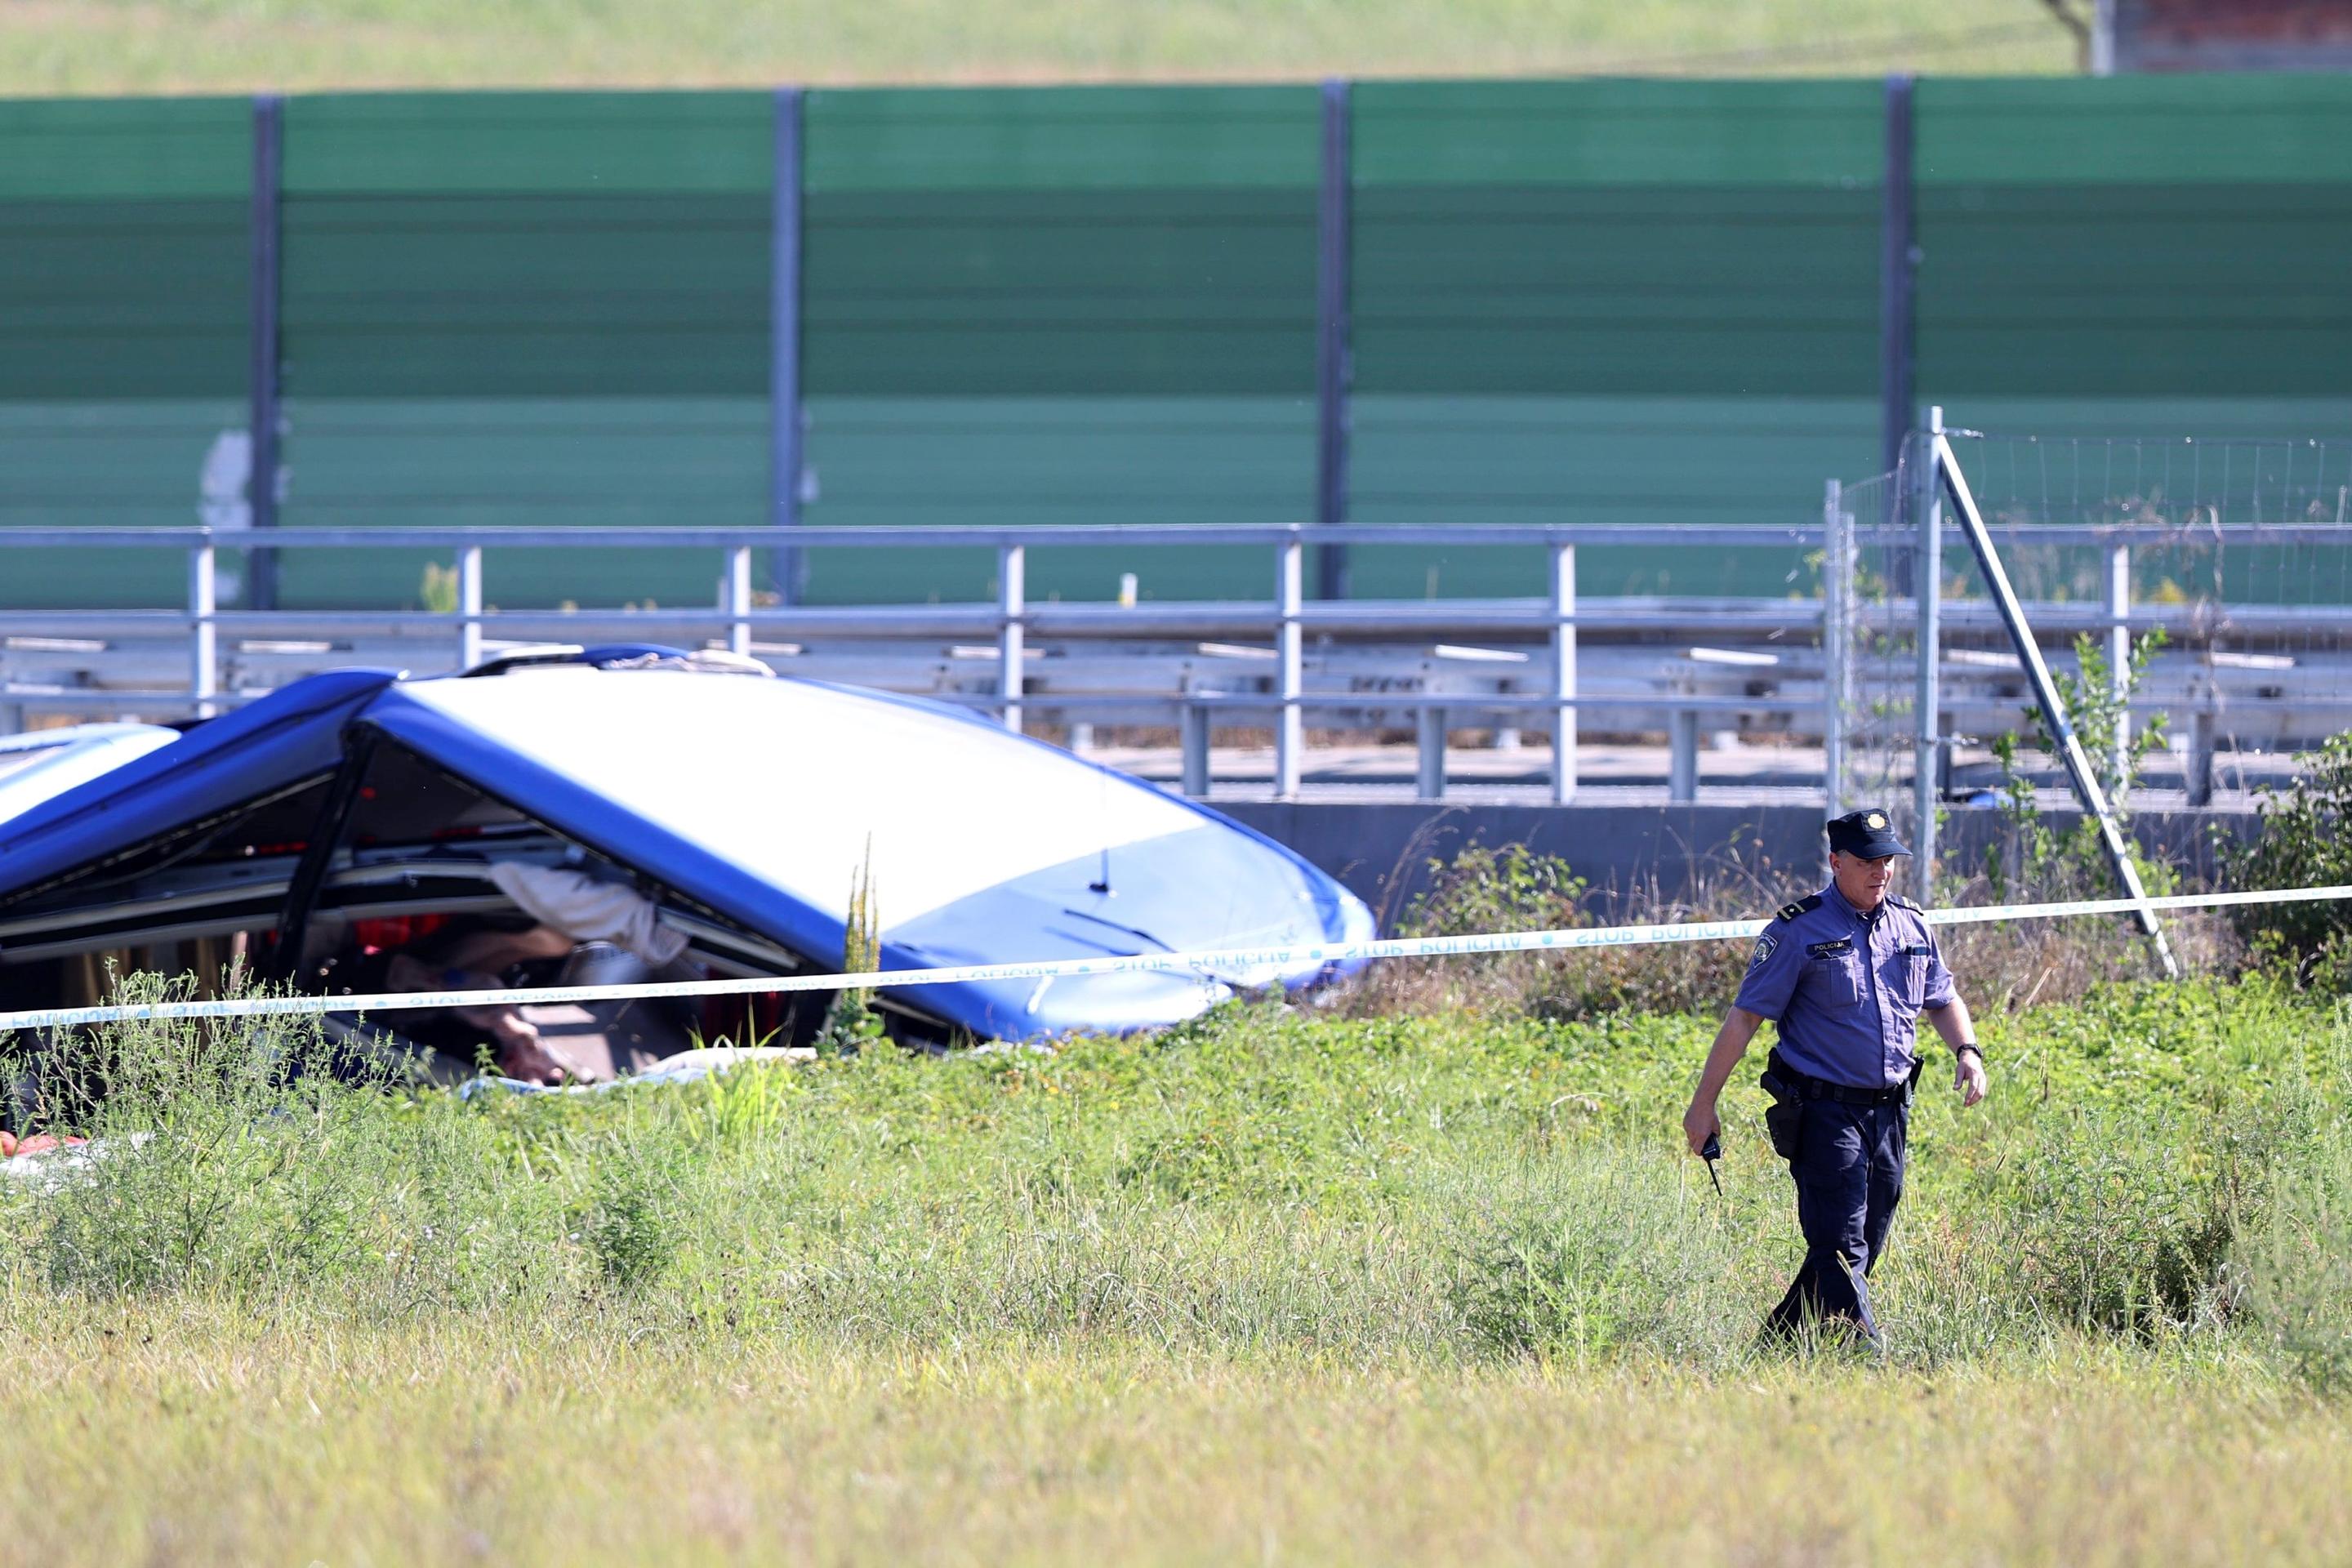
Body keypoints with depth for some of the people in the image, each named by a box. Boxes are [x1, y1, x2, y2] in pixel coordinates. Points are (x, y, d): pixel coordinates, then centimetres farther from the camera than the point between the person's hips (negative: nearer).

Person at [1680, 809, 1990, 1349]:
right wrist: (1704, 1103, -8)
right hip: (1824, 1111, -7)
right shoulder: (1798, 932, -6)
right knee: (1841, 1247, -13)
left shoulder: (1912, 926, 11)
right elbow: (1743, 1018, -6)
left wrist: (1967, 1051, 4)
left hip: (1890, 1110, 7)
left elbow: (1942, 999, 26)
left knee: (1866, 1245, 10)